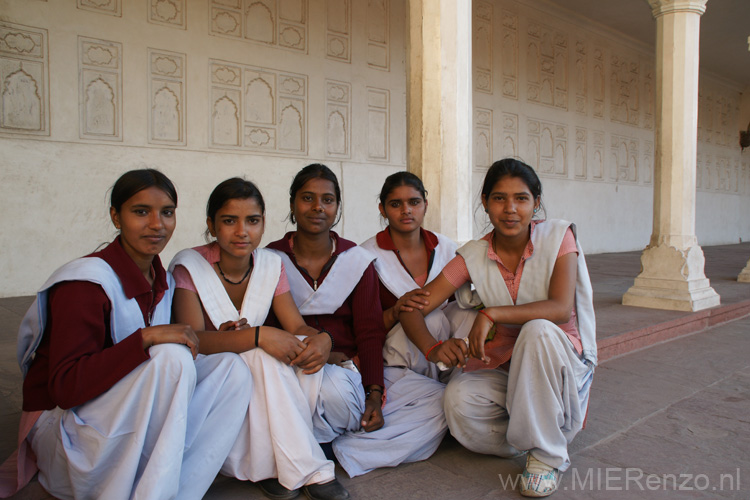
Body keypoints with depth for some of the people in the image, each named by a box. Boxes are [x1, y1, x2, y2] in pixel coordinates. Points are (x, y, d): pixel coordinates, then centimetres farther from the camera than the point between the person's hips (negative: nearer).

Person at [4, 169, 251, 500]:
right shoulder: (86, 283, -17)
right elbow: (65, 387, -24)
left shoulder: (162, 282, 5)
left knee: (232, 368, -12)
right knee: (173, 357, -30)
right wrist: (146, 338, -32)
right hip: (62, 431, -7)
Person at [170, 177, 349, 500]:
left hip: (257, 376, 4)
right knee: (261, 356, -33)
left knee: (308, 349, -25)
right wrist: (257, 336, -38)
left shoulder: (271, 264, -1)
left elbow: (297, 326, -6)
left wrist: (322, 340, -30)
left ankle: (270, 464, -16)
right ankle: (310, 470, -25)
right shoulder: (189, 265, -13)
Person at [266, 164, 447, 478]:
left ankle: (335, 453, -17)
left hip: (354, 369, 4)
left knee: (440, 399, -14)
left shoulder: (357, 260, 5)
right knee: (333, 389, -39)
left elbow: (370, 333, 1)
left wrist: (375, 394, -12)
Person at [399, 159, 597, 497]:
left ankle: (546, 455, -14)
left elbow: (561, 308, -24)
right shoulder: (473, 256, -5)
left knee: (537, 330, -35)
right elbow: (412, 308, -10)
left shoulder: (557, 237, -9)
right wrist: (433, 348, -31)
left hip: (561, 366, -1)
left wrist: (492, 313, -35)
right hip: (503, 371, 1)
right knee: (458, 398, -30)